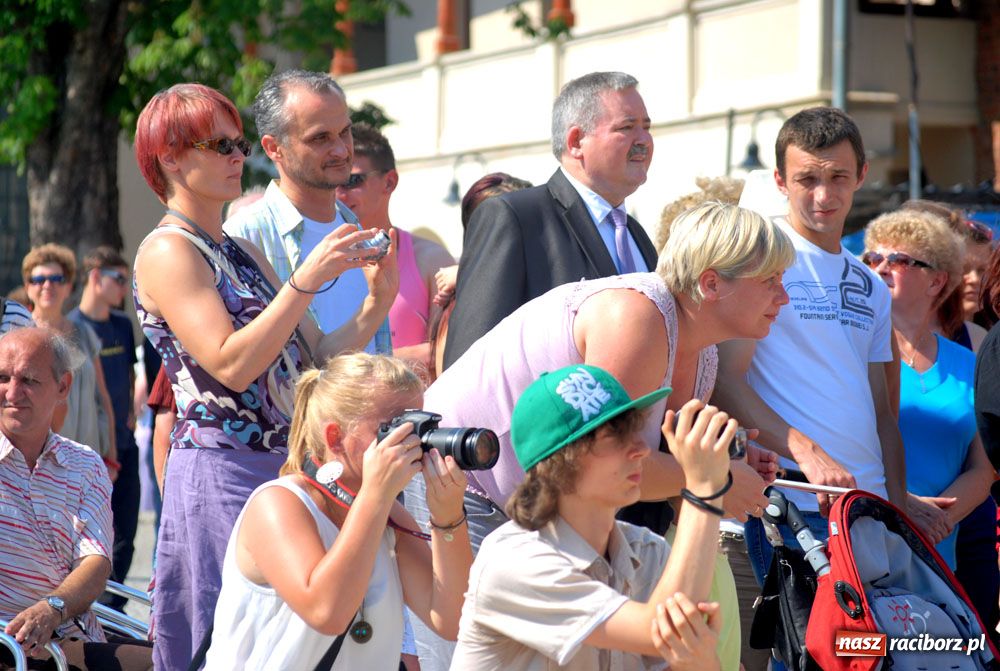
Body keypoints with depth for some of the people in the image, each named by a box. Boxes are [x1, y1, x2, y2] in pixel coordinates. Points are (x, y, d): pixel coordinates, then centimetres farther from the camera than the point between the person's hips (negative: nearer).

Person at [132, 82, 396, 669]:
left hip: (284, 467, 8)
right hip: (220, 471, -8)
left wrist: (377, 304, -1)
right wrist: (306, 280, -20)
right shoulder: (166, 251, -7)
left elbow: (315, 358, 13)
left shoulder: (243, 252, 18)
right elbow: (231, 366, -18)